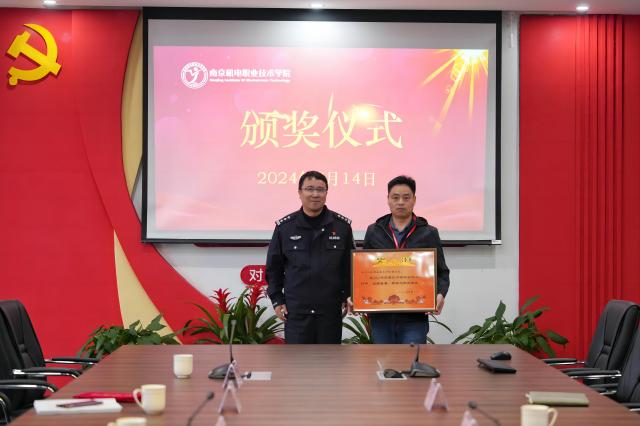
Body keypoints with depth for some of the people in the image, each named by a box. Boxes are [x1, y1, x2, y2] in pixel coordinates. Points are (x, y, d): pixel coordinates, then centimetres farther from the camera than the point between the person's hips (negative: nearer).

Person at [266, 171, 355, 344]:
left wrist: (349, 296, 2)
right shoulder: (285, 226, 1)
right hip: (295, 311, -1)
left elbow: (350, 265, 8)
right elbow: (273, 266, 8)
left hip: (331, 310, 1)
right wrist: (277, 300, 3)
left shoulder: (342, 226, 1)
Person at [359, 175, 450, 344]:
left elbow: (441, 272, 7)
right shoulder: (374, 232, 10)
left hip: (414, 317, -2)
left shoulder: (429, 233, 5)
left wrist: (440, 294, -14)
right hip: (381, 317, 2)